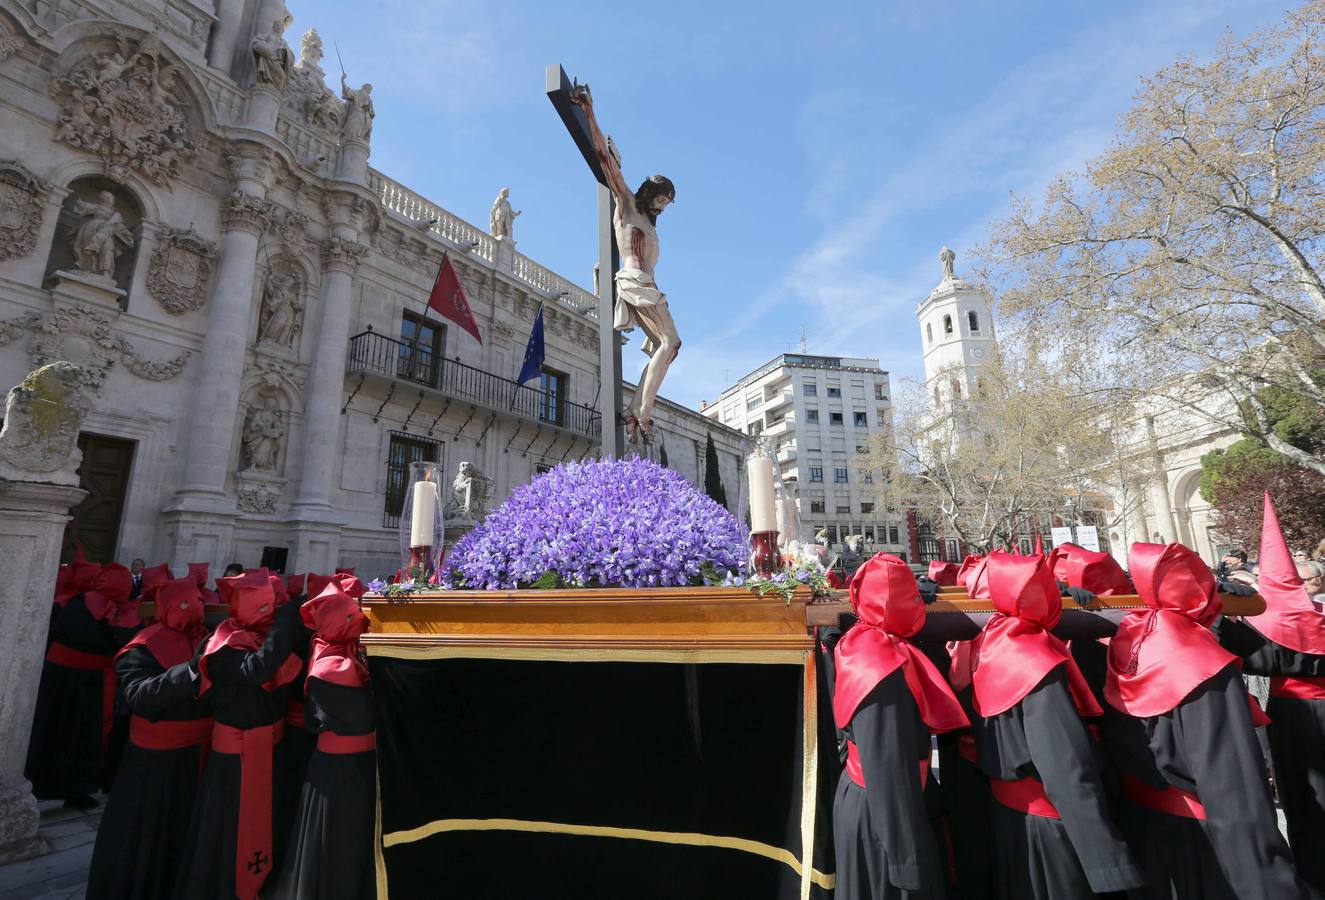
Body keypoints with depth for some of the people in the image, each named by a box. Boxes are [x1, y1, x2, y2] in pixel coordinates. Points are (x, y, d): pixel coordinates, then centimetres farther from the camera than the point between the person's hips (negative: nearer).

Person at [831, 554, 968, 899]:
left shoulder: (862, 642, -2)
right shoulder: (884, 666, -29)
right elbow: (889, 770, -28)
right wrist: (910, 862, -23)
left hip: (863, 799, 8)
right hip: (882, 814, -8)